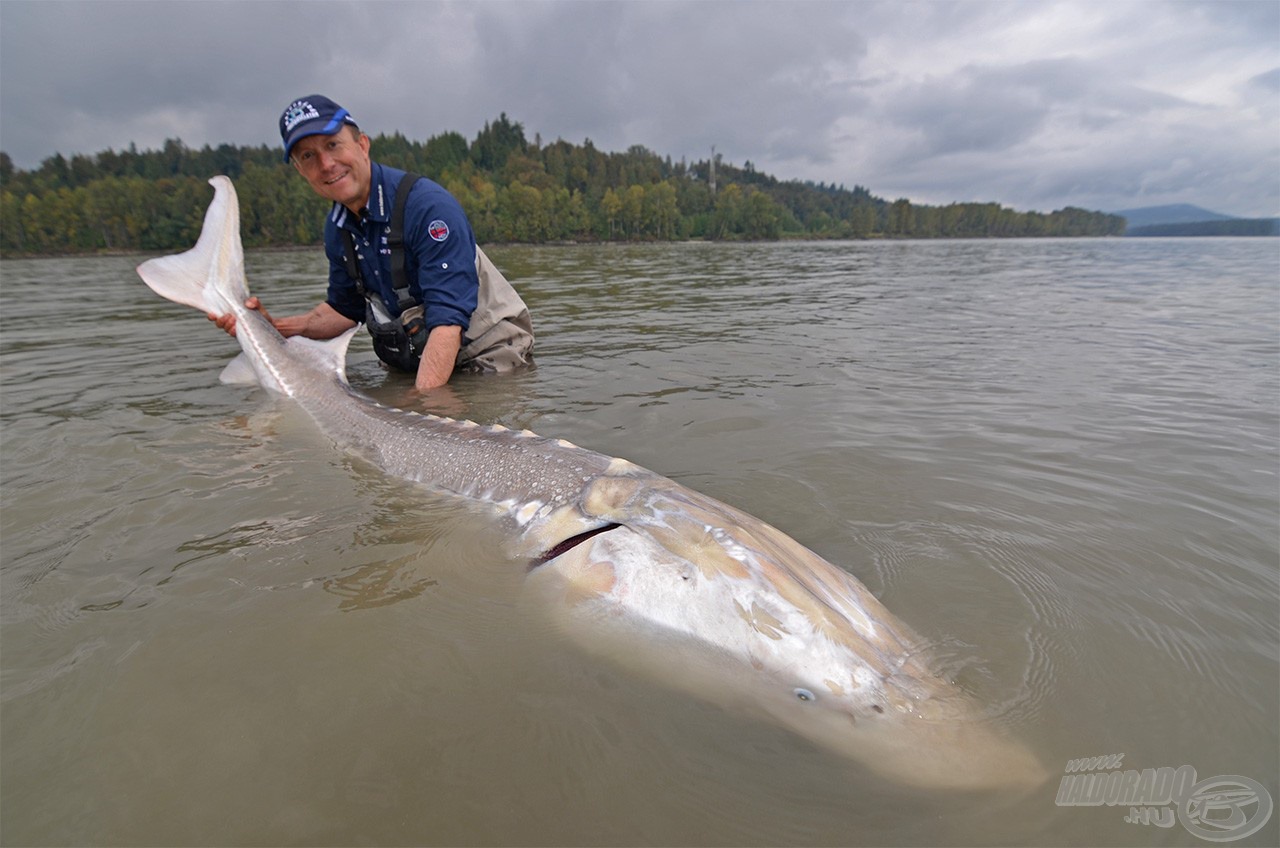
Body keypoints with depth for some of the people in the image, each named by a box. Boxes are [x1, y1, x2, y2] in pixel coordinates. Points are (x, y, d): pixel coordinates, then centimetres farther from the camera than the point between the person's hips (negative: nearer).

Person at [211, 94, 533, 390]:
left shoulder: (429, 205, -22)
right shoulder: (337, 228, 3)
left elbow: (447, 321, -28)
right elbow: (344, 309, 16)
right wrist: (273, 326, 0)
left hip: (489, 355, -6)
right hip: (414, 362, 7)